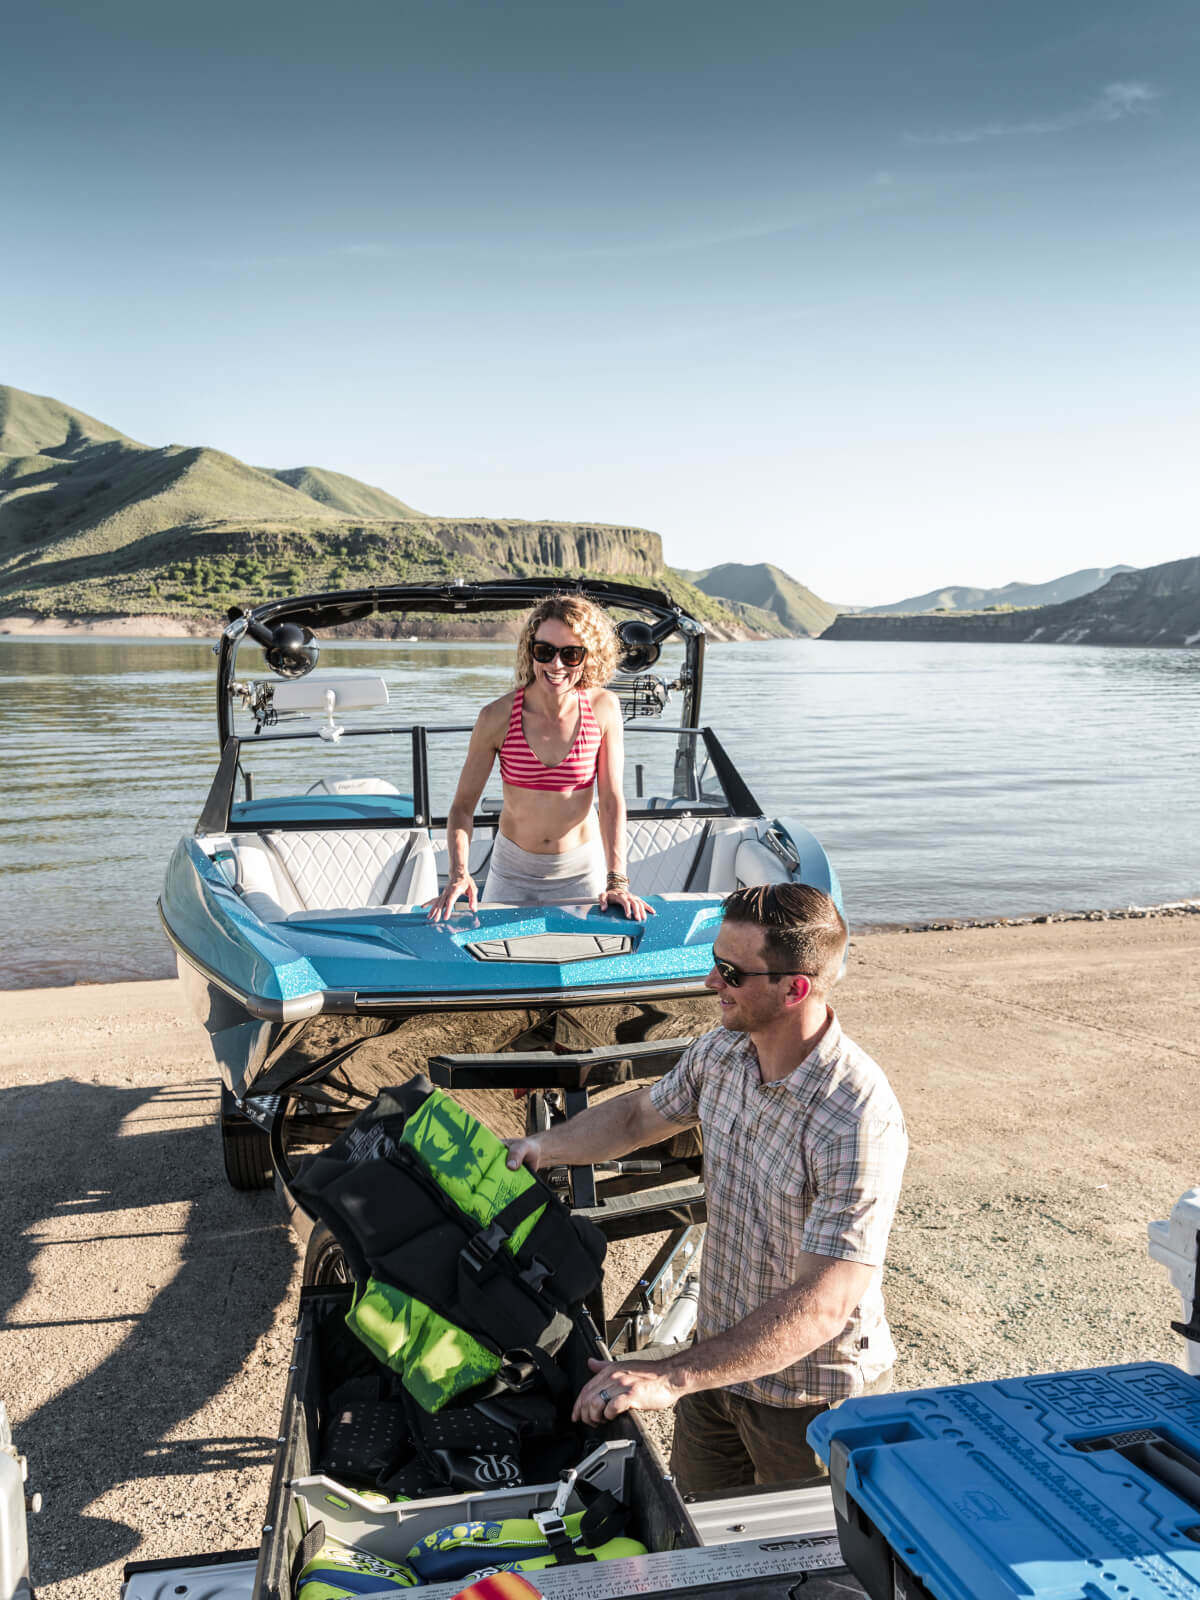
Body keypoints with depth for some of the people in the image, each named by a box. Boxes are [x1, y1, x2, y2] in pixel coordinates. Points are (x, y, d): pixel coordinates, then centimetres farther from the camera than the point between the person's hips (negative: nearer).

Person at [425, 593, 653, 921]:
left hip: (581, 869, 0)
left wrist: (617, 881, -22)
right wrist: (458, 875, -27)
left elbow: (611, 798, -14)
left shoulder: (603, 708, -13)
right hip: (513, 869, 0)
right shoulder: (497, 717, -15)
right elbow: (463, 805, -12)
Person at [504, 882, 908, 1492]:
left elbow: (823, 1305, -35)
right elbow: (640, 1115, 12)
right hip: (719, 1361, 6)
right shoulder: (719, 1053, -9)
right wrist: (541, 1146, -1)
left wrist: (673, 1377, -39)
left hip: (813, 1400, -6)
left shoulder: (858, 1121, -33)